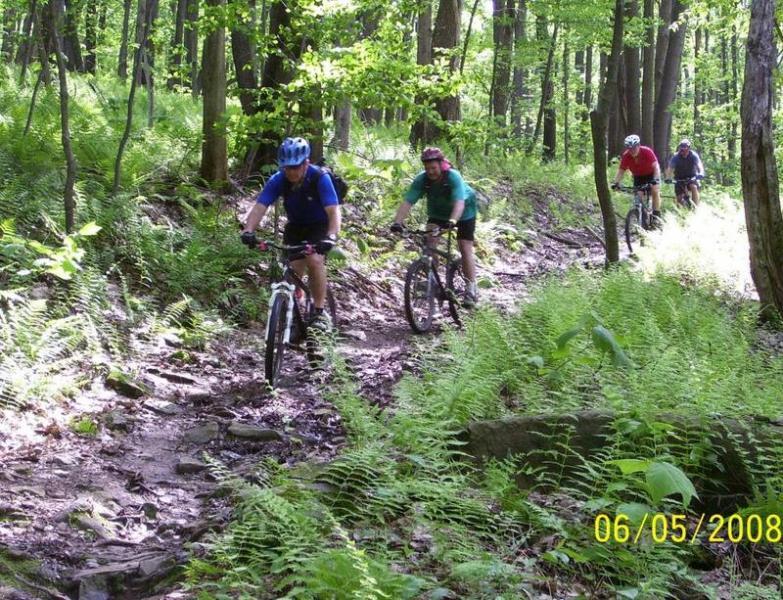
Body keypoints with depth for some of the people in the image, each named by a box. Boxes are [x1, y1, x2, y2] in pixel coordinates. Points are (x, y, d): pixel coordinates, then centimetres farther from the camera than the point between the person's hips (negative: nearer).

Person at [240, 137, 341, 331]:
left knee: (315, 260, -27)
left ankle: (320, 311, -15)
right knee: (293, 269, -8)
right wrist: (248, 231, -46)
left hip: (320, 227, -3)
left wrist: (331, 237, -54)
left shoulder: (320, 178, -29)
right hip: (295, 227, 4)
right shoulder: (278, 180, -20)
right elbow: (259, 207, -28)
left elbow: (333, 211, -37)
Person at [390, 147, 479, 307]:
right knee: (429, 241, -17)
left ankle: (471, 288, 2)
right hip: (438, 212, 3)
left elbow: (459, 203, -47)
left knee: (465, 249, -7)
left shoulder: (453, 177, -35)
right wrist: (397, 222, -47)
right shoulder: (421, 180, -26)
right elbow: (407, 202, -33)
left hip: (463, 212, -3)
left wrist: (452, 222, -64)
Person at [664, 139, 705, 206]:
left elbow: (699, 165, -31)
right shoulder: (676, 157, -17)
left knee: (694, 187, -31)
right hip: (679, 178, 1)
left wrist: (701, 173, -53)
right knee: (680, 198, -8)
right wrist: (668, 178, -48)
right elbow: (670, 168, -28)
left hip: (691, 177, -1)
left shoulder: (693, 155, -17)